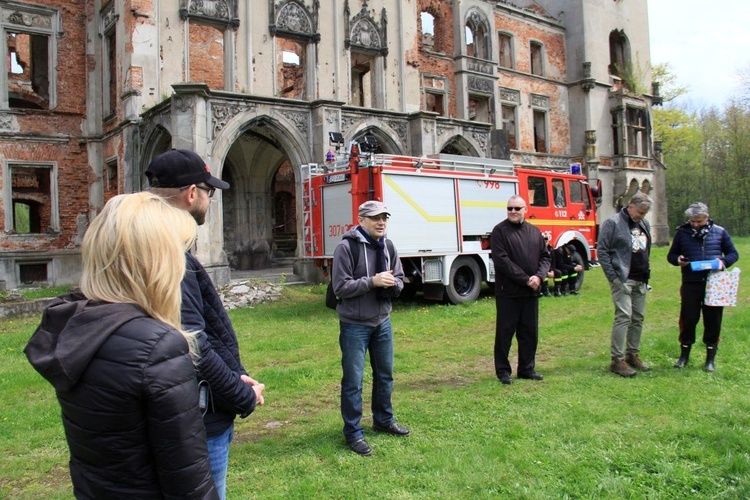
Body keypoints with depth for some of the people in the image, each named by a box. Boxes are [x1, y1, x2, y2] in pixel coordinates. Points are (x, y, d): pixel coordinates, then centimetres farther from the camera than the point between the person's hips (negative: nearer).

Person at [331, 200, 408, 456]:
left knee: (385, 375, 19)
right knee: (353, 380, 1)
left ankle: (383, 420, 38)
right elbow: (341, 287, -17)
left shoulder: (388, 246, 5)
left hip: (382, 321, 7)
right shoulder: (346, 247, -15)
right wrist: (373, 281, -24)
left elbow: (399, 279, 11)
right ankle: (353, 432, 15)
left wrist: (393, 284, -13)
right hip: (355, 325, -6)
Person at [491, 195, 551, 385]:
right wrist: (525, 279, -16)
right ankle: (503, 370, 14)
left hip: (531, 292, 5)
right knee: (505, 332, 3)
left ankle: (527, 368, 24)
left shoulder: (534, 232, 11)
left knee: (530, 332, 12)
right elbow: (502, 260, -14)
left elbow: (545, 256, 11)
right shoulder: (499, 231, -6)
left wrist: (539, 276, -9)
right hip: (508, 291, -5)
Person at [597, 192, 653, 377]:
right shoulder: (613, 223, -10)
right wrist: (613, 277, -15)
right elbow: (601, 250, -12)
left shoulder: (645, 224, 14)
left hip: (640, 280, 8)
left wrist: (647, 272, 15)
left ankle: (632, 355, 23)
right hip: (622, 279, -8)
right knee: (624, 317, -11)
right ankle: (617, 360, -6)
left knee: (638, 318, 11)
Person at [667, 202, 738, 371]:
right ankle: (684, 356, 19)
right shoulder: (682, 232, 5)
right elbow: (671, 255, 13)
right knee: (688, 319, 2)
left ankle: (710, 359, 19)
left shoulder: (719, 232, 5)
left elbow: (733, 254, 13)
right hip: (690, 284, 0)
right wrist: (678, 260, -10)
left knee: (713, 321, 6)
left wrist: (723, 261, -9)